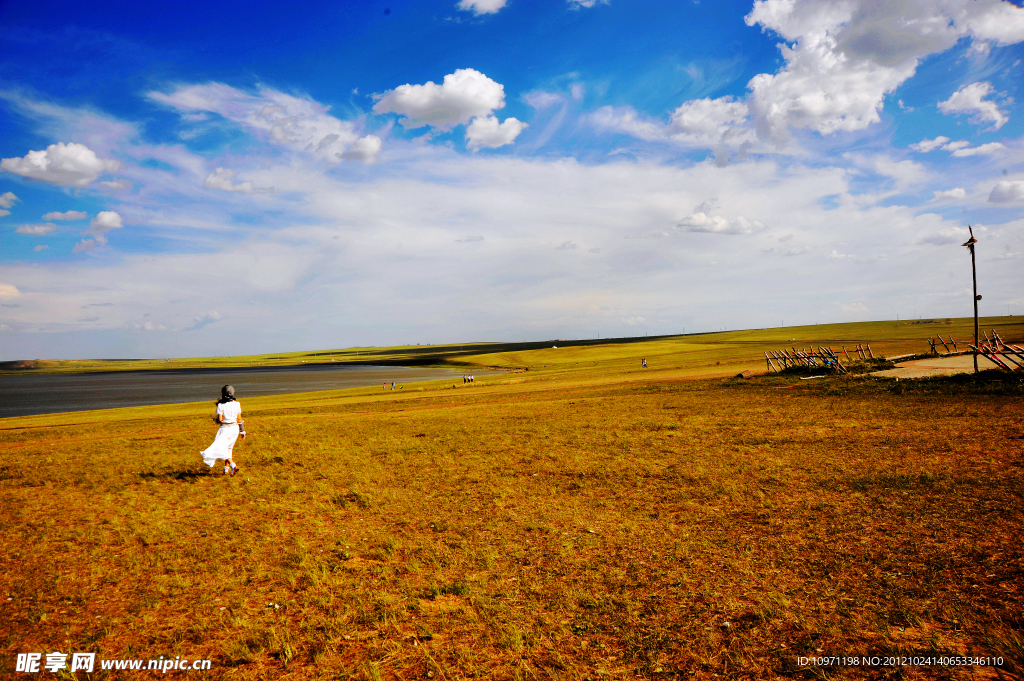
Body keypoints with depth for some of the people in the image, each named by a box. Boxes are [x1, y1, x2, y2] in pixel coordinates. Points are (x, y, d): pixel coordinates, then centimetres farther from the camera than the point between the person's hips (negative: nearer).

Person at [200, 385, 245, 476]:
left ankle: (233, 466, -20)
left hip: (225, 429, -5)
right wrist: (242, 431, 11)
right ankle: (226, 469, 22)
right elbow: (239, 419, 3)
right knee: (228, 448, 18)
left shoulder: (221, 405, -13)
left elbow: (220, 420, -14)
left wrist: (215, 419, 10)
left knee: (221, 448, -2)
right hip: (235, 428, 5)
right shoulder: (237, 405, 0)